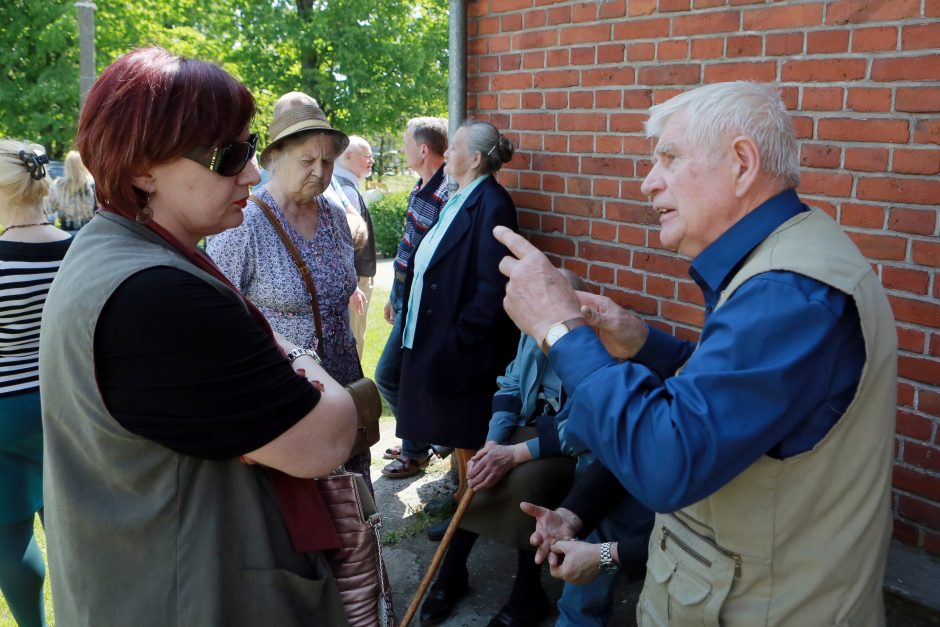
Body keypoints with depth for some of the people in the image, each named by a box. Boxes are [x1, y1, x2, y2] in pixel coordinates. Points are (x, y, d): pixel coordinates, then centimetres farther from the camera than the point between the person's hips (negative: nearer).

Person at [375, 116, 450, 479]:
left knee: (388, 375, -3)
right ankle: (417, 441, 34)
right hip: (404, 295, 9)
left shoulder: (445, 197, -22)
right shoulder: (421, 187, 8)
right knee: (408, 375, 18)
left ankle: (415, 452, 14)